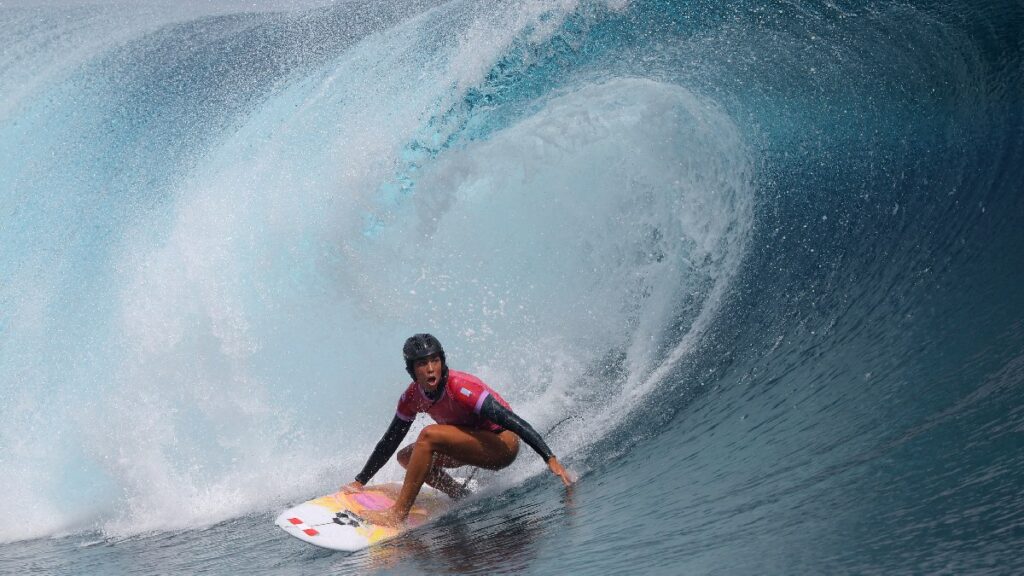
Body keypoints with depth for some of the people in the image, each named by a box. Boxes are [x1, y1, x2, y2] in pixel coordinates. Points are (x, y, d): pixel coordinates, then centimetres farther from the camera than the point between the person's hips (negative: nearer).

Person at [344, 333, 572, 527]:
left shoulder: (460, 388, -28)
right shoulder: (412, 397, -6)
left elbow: (512, 421, -32)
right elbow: (389, 442, 7)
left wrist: (550, 459, -38)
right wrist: (359, 482, 8)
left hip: (504, 444, -8)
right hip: (477, 443, 8)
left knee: (429, 435, -26)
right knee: (406, 457, 3)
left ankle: (397, 514, -21)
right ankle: (465, 499, 6)